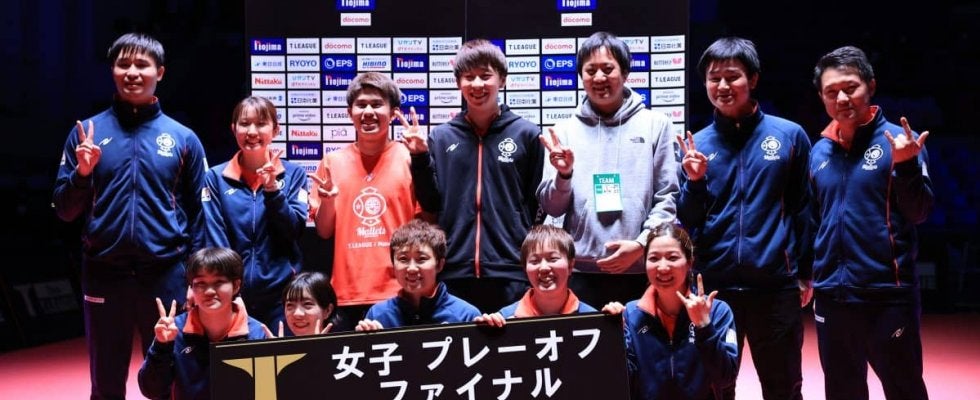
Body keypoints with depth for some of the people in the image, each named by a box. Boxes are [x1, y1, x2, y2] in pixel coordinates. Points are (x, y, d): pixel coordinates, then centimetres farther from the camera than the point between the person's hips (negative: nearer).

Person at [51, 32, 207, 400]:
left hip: (166, 275, -1)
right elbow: (64, 211, 5)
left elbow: (198, 214, 3)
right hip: (104, 274, 1)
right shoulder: (87, 132, 4)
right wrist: (82, 173, -13)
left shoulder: (183, 138, 3)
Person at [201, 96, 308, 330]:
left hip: (282, 292, 0)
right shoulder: (216, 177, 3)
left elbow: (295, 230, -4)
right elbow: (215, 240, -3)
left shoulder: (293, 174, 4)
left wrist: (272, 189, -15)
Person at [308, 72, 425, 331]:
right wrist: (328, 200, -9)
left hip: (400, 293, -2)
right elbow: (324, 232, 11)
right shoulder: (333, 162, 7)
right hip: (347, 295, 2)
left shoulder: (411, 159, 0)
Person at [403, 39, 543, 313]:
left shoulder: (527, 134, 3)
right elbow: (431, 204, 9)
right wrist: (420, 158, -4)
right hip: (454, 273, 2)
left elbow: (539, 205, 5)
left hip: (513, 273, -1)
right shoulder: (440, 138, 8)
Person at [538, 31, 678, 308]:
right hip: (581, 272, 1)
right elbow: (551, 208, 8)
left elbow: (668, 198, 3)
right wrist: (564, 174, -11)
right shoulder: (565, 131, 9)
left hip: (641, 271, 0)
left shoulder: (655, 125, 7)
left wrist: (641, 244, -9)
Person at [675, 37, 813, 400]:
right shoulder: (696, 144, 4)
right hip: (713, 286, 1)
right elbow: (686, 222, 4)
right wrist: (695, 182, -13)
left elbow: (803, 209, 5)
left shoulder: (789, 135, 0)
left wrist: (806, 272, 5)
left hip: (776, 285, -1)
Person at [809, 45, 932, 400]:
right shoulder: (819, 152, 8)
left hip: (888, 294, -5)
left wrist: (906, 166, -26)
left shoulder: (897, 141, -5)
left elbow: (919, 213, -12)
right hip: (831, 296, 5)